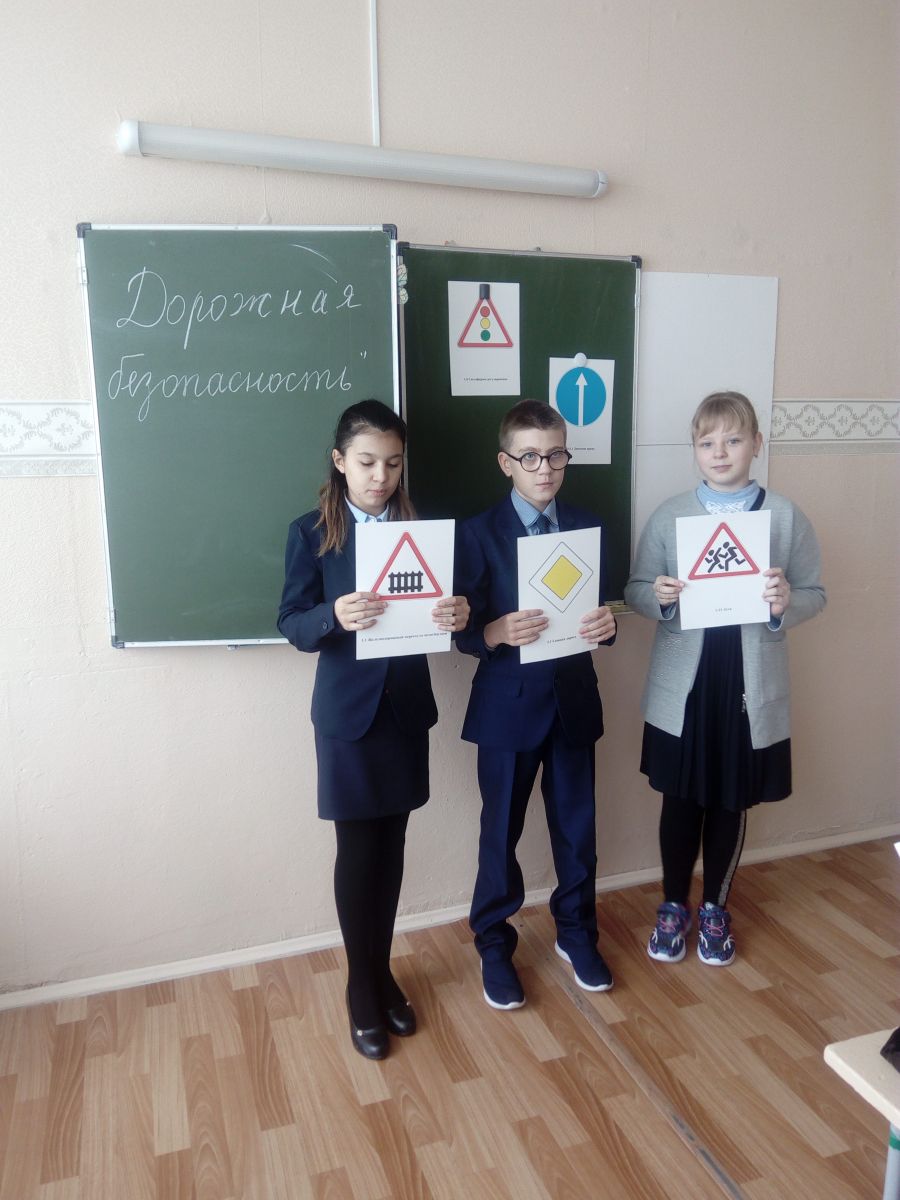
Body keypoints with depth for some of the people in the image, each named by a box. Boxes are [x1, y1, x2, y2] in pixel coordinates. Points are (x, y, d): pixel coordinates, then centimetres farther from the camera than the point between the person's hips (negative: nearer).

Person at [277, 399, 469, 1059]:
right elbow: (292, 624, -9)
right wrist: (334, 616, -29)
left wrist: (459, 614, -22)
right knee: (358, 850, 5)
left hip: (407, 706, 3)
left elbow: (442, 604, 1)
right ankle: (361, 988, 25)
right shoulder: (311, 533, -5)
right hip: (347, 712, -3)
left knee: (392, 845, 13)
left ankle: (383, 971, 32)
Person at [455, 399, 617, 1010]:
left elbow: (601, 611, 6)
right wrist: (496, 632, -30)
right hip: (508, 705, -3)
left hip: (575, 700, 3)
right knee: (501, 832, 11)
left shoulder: (588, 525, 4)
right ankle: (494, 944, 31)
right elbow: (465, 630, -9)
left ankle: (576, 932, 38)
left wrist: (607, 625, -17)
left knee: (577, 825, 16)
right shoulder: (480, 533, -7)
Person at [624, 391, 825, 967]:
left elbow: (816, 593, 2)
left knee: (732, 805, 14)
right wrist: (658, 596, -20)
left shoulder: (787, 516, -2)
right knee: (680, 801, 13)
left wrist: (786, 604, -19)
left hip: (752, 686, 0)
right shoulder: (668, 516, -1)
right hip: (682, 685, 0)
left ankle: (716, 908, 36)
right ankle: (674, 905, 34)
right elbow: (635, 590, 2)